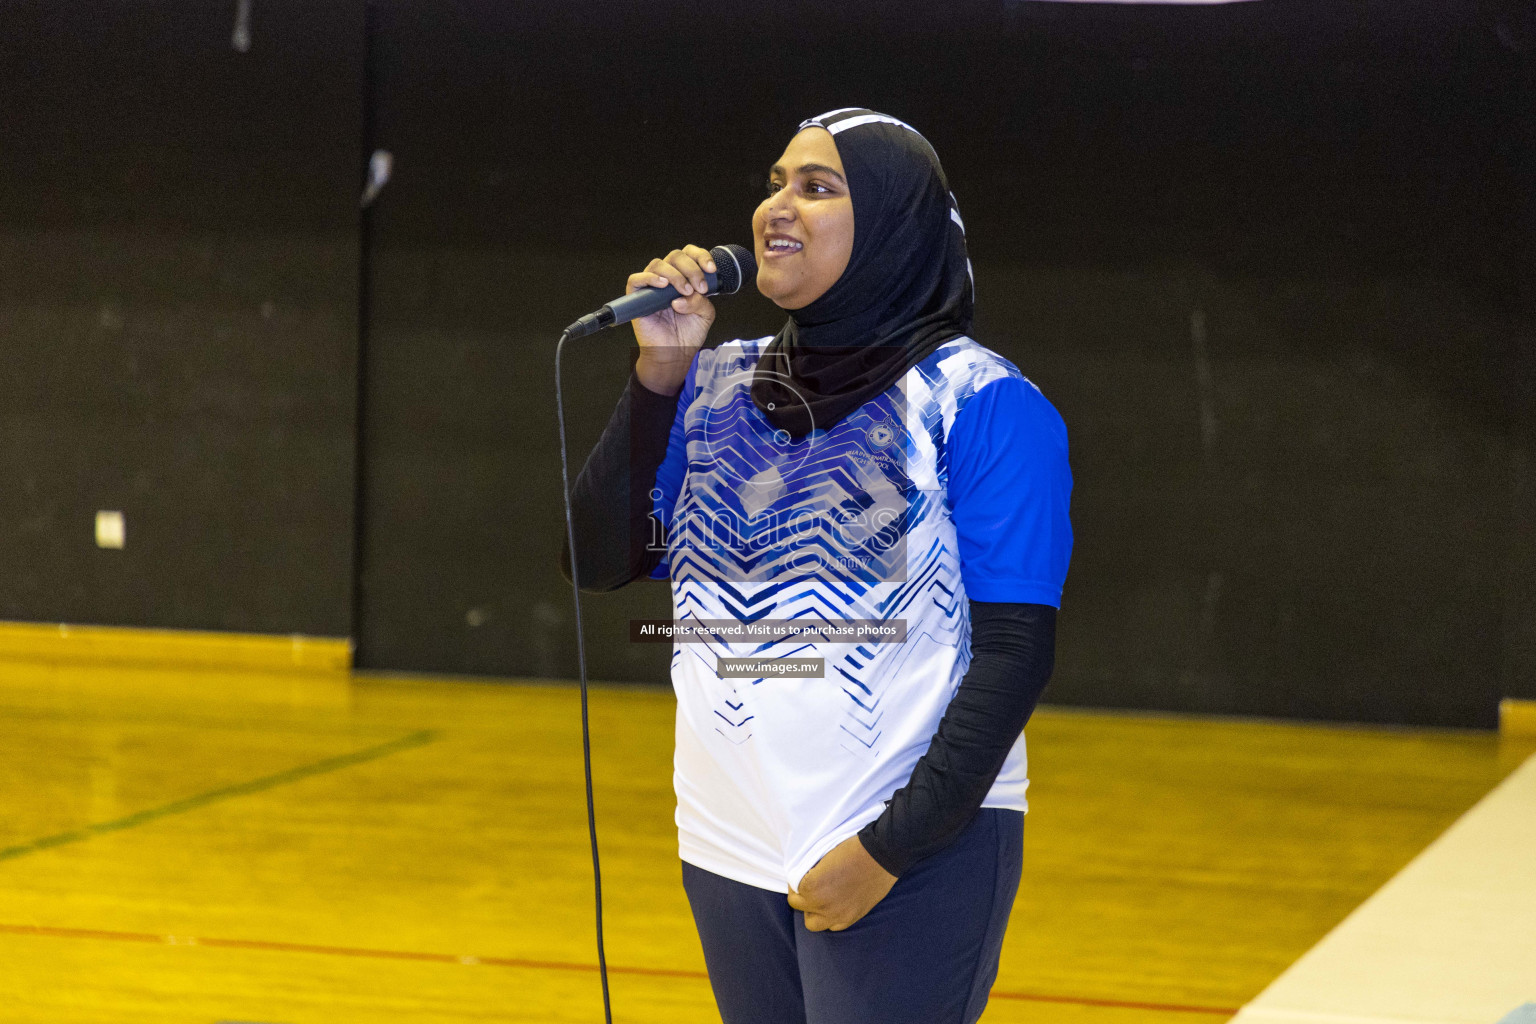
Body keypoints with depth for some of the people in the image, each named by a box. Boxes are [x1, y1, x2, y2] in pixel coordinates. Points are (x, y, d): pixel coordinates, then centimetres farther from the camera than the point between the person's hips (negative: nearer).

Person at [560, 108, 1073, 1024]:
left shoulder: (979, 403, -8)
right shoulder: (721, 384, 8)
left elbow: (1016, 651, -11)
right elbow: (599, 561, 3)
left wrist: (892, 848, -16)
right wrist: (659, 371, -5)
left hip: (915, 858, -5)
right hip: (730, 846, 5)